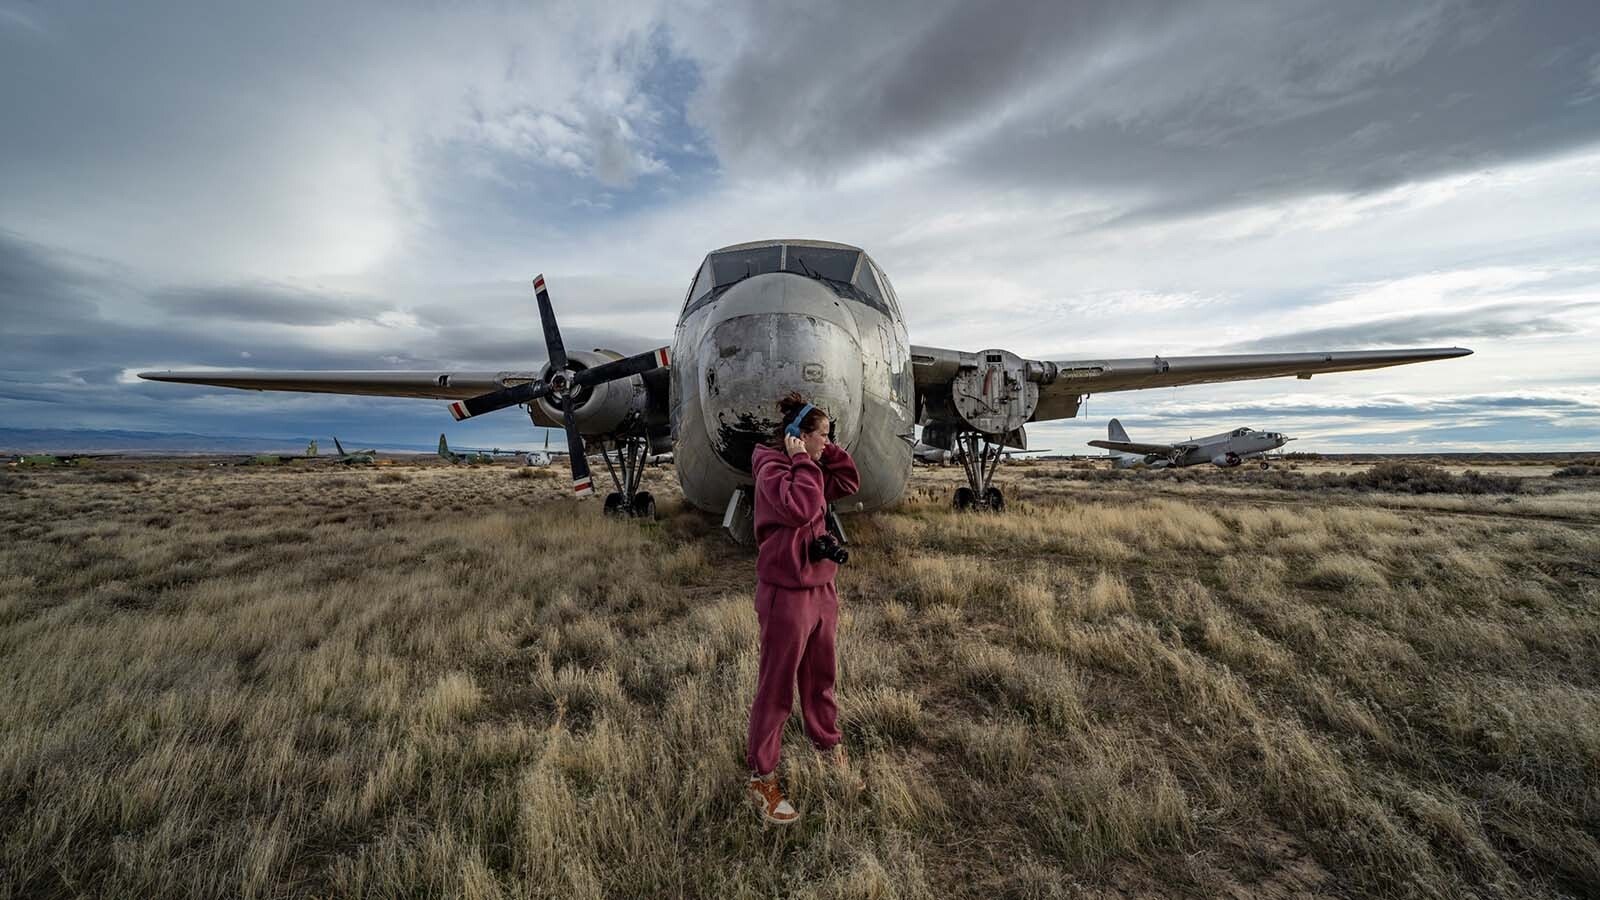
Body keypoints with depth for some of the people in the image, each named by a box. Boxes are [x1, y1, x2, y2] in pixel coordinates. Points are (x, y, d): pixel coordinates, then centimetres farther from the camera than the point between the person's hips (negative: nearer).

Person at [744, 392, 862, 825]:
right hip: (786, 594, -8)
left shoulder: (809, 467, 11)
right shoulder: (772, 467, -16)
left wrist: (828, 451, 6)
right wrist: (802, 460, -20)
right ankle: (761, 778, 19)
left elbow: (849, 483, 15)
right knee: (775, 690, 4)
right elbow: (801, 506, -30)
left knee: (821, 676, 24)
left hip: (821, 588, 9)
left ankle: (826, 740, 45)